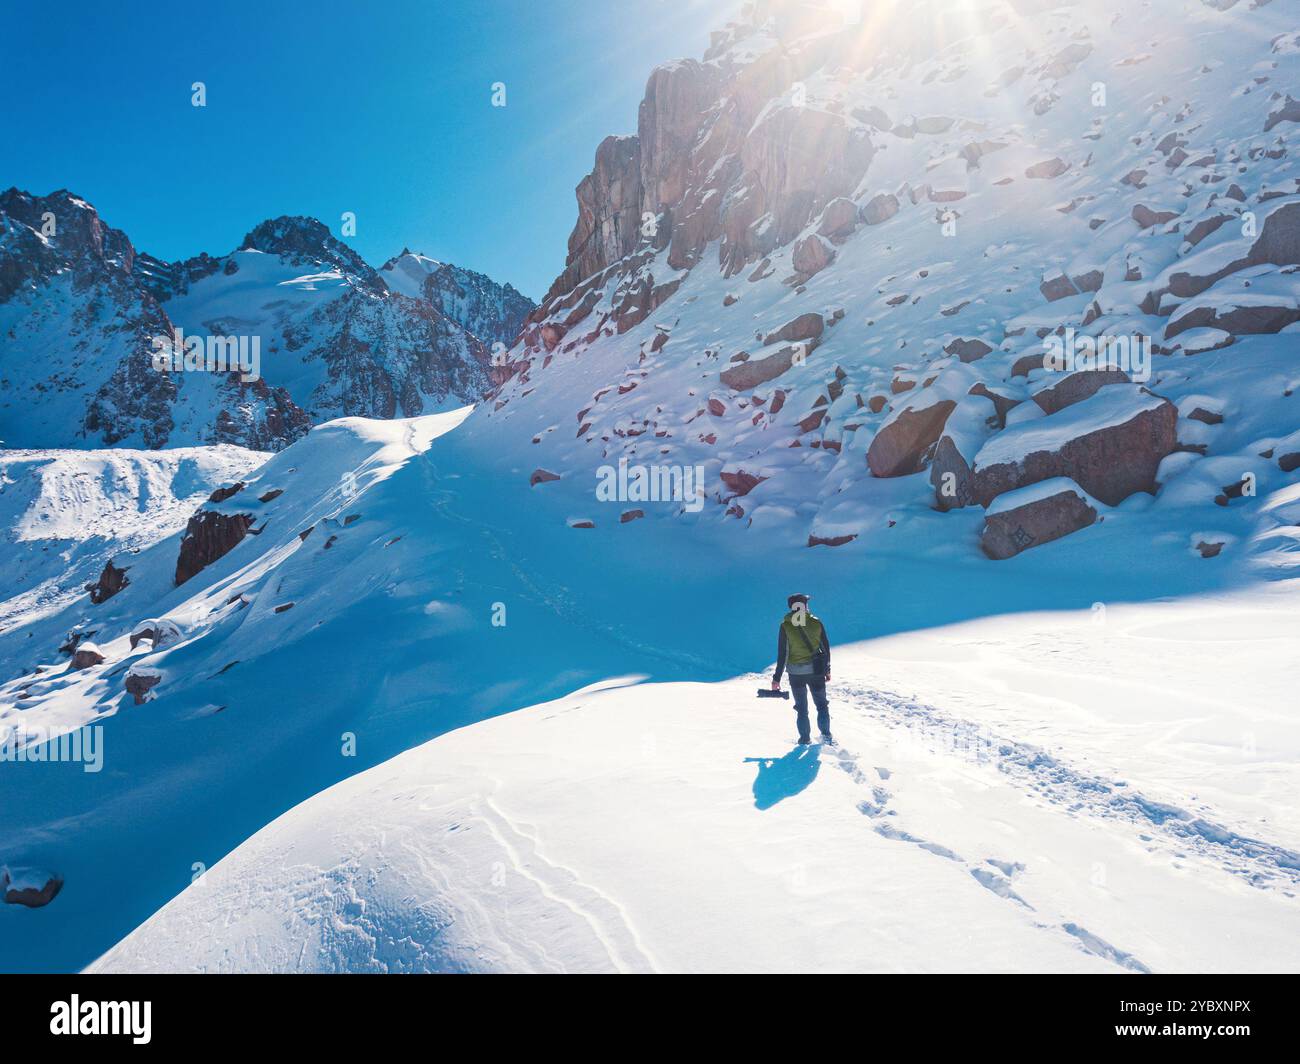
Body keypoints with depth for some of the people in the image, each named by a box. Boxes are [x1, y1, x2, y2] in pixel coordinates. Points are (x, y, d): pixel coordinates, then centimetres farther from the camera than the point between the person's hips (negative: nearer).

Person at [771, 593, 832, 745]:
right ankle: (826, 735, 4)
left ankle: (805, 739, 16)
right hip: (816, 670, 0)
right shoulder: (816, 623, -6)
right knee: (822, 704, 16)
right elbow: (826, 648, 1)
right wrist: (827, 669, 14)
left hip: (795, 672, 0)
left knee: (801, 707, 15)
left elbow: (782, 654, -10)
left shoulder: (785, 626, -8)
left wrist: (777, 678, -5)